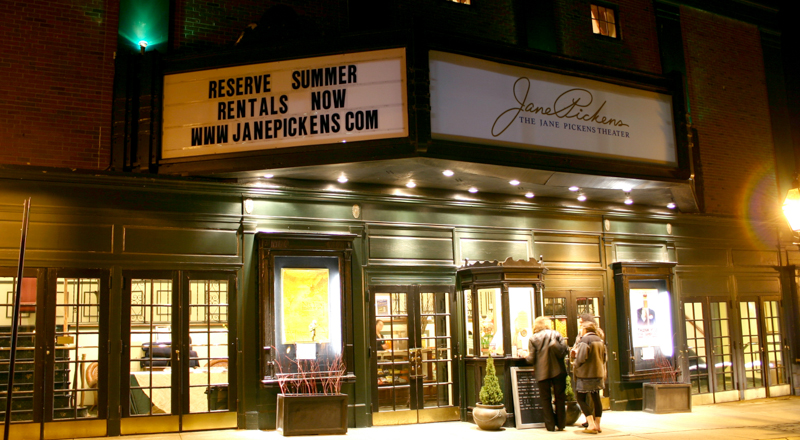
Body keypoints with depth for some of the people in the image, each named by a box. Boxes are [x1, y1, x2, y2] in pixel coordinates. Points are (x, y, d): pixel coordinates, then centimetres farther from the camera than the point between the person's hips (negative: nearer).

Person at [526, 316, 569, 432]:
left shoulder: (533, 338, -3)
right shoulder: (556, 334, 2)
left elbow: (531, 359, -6)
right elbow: (565, 350, -4)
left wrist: (526, 356, 14)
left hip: (542, 372, -1)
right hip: (558, 370, 1)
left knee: (546, 399, 7)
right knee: (560, 397, 10)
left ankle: (550, 425, 7)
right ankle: (560, 424, 12)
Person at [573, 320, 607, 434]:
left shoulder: (584, 340, -13)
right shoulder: (600, 340, 10)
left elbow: (581, 358, -20)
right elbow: (604, 358, 14)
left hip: (585, 375, -7)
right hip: (599, 374, 7)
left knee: (581, 399, -1)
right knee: (596, 398, 12)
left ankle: (591, 425, -9)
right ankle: (597, 425, 14)